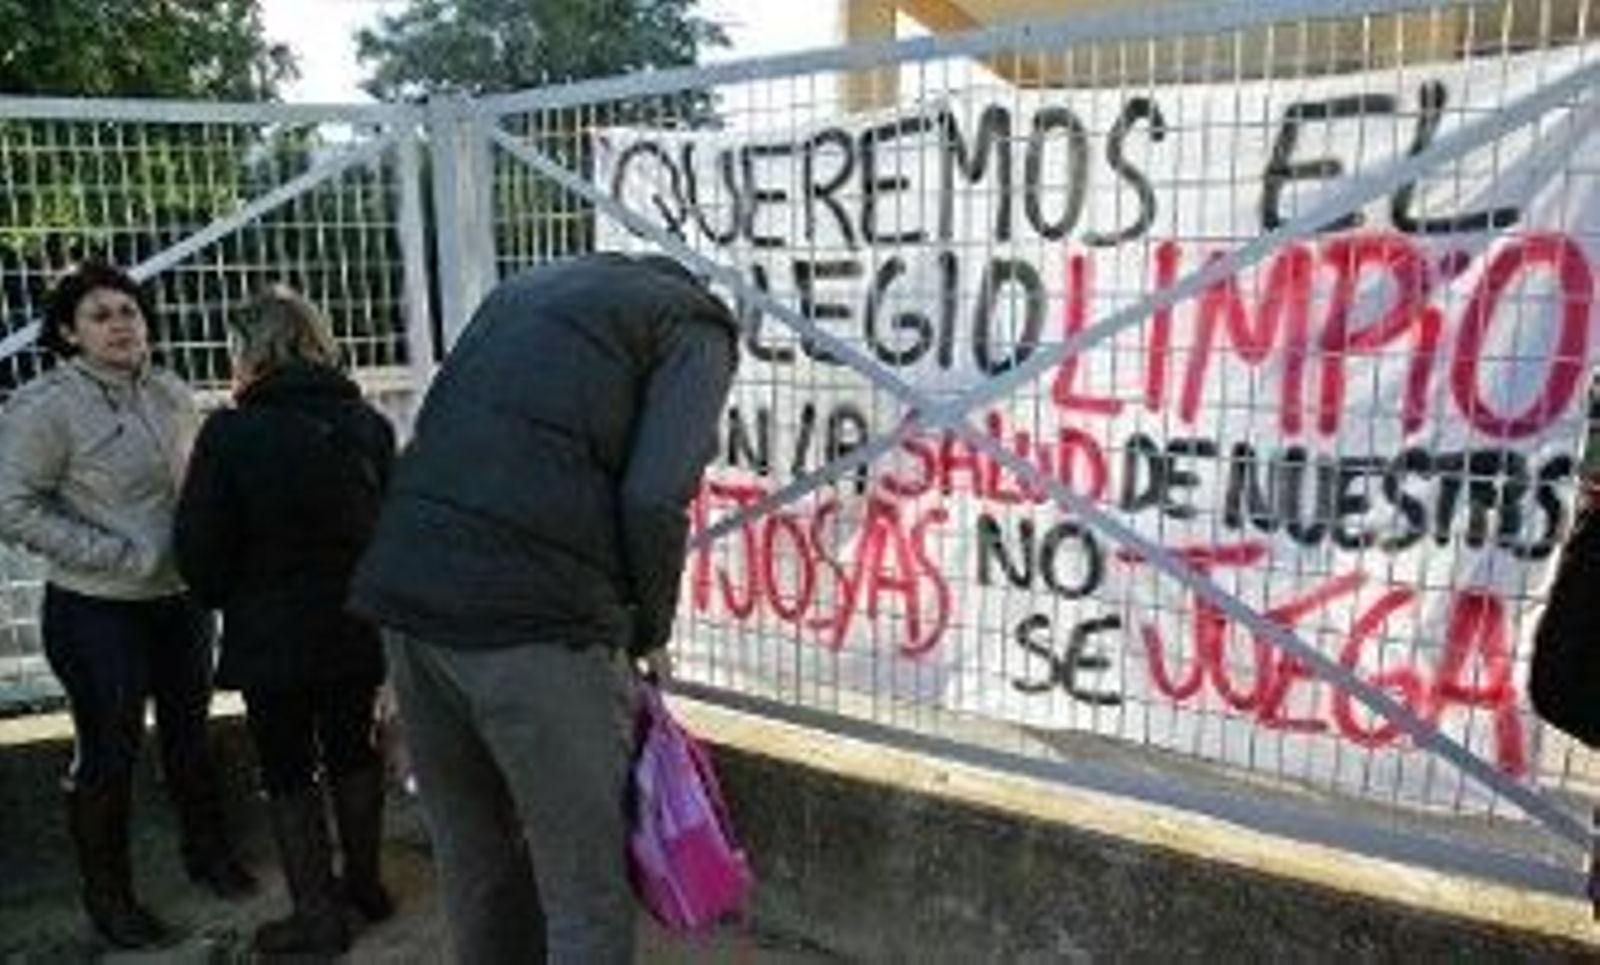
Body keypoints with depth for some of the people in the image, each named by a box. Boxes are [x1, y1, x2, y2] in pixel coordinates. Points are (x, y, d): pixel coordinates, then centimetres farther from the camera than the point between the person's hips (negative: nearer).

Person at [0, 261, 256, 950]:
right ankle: (107, 895, 27)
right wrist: (122, 555, -20)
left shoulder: (174, 396, 3)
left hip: (180, 601, 5)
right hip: (97, 612, -5)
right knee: (109, 752, 7)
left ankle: (207, 852, 39)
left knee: (190, 733, 19)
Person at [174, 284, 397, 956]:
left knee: (288, 773, 10)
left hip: (271, 636, -4)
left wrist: (223, 599, 9)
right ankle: (365, 884, 34)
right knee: (353, 750, 20)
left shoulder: (230, 433, -15)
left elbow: (200, 550, -11)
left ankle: (318, 916, 19)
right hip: (358, 626, 5)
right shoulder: (368, 424, -2)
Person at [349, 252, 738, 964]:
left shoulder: (524, 290, 26)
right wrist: (648, 633, 6)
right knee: (587, 900, 5)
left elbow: (440, 448, 18)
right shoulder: (694, 329, 7)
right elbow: (654, 500, -10)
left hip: (406, 598, 7)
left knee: (473, 871, 20)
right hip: (535, 626, -7)